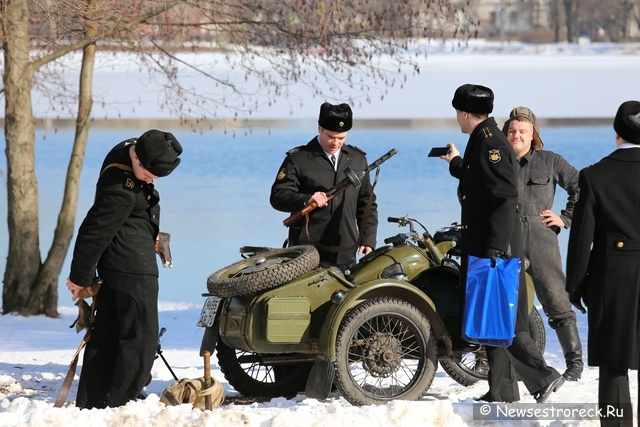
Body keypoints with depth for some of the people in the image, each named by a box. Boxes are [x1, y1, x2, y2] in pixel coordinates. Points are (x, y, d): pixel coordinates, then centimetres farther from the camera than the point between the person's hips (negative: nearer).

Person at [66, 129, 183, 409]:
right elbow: (94, 231, -21)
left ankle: (90, 404, 14)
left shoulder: (130, 148, 2)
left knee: (106, 334, 11)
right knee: (141, 336, -7)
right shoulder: (122, 190, -28)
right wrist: (80, 276, -11)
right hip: (133, 265, -10)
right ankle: (120, 402, -9)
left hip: (114, 266, 10)